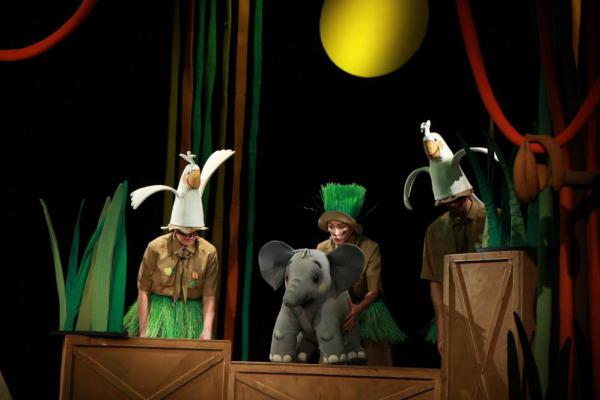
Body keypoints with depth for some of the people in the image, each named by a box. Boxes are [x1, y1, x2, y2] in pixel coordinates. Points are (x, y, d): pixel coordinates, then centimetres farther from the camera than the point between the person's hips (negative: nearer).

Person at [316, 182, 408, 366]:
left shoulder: (371, 248, -14)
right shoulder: (322, 249, -5)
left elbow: (374, 290, -15)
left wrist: (357, 309, -33)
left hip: (367, 312, -2)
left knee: (372, 364, -4)